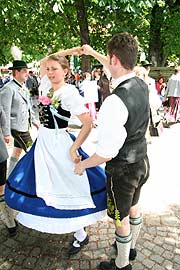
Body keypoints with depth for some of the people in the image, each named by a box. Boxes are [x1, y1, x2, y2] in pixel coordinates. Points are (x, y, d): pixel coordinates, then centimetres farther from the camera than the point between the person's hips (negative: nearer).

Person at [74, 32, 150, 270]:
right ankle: (131, 246, 54)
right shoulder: (142, 85, -7)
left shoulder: (114, 102, -33)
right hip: (142, 162, 8)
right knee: (133, 206, 28)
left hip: (122, 170, -8)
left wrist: (82, 165, -10)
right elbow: (118, 69, 16)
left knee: (121, 219, 15)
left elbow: (106, 153, -28)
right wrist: (93, 53, 26)